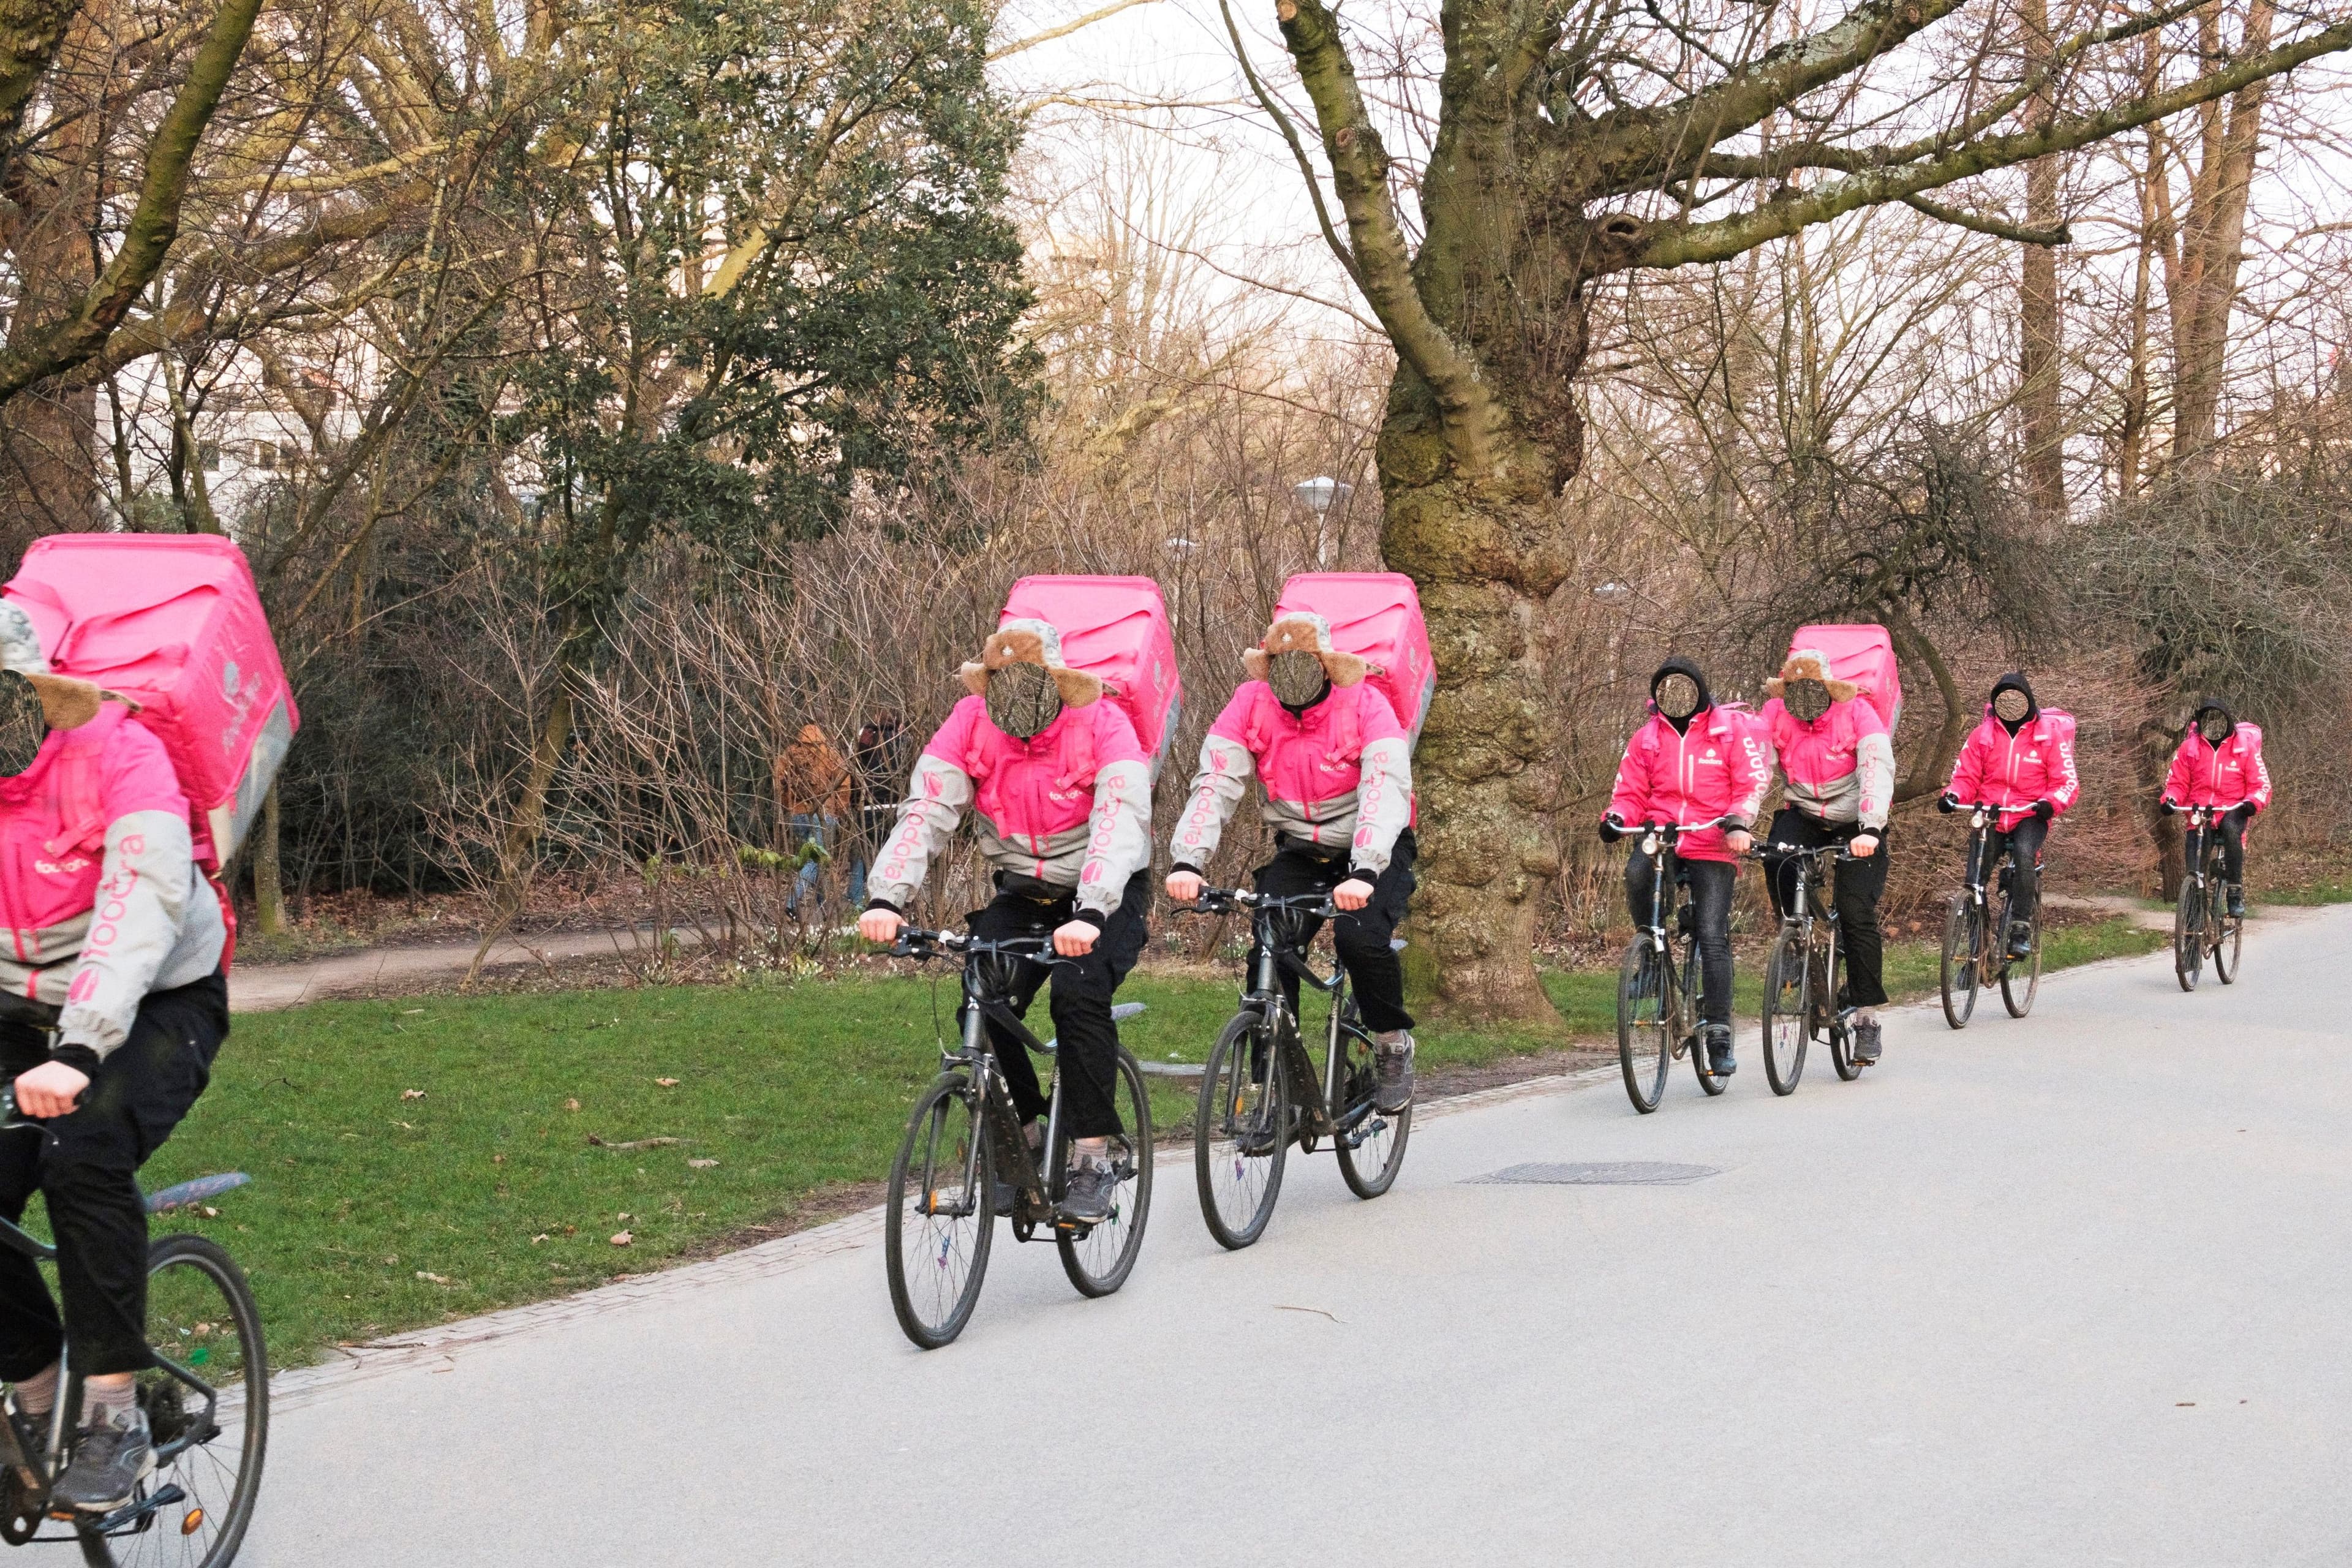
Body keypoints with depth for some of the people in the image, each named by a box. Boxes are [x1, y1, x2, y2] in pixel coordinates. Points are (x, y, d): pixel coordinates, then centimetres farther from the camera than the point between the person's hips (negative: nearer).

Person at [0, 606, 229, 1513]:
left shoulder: (117, 758, -23)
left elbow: (138, 911, -34)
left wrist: (77, 1052, -47)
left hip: (161, 1006, -5)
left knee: (82, 1150, -31)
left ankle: (116, 1418, -22)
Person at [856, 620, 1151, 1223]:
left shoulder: (1103, 725, -23)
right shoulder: (969, 725, -13)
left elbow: (1120, 822, -34)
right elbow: (926, 812, -21)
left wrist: (1090, 913, -50)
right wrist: (887, 898, -37)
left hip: (1106, 893, -4)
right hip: (1022, 893, 4)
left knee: (1078, 992, -28)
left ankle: (1092, 1160, -17)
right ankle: (1019, 1143, 5)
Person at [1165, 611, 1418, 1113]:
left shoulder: (1365, 705, -22)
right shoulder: (1251, 704, -12)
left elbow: (1386, 790, -33)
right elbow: (1215, 784, -21)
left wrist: (1364, 872, -48)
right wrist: (1187, 861, -37)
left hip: (1371, 851, -3)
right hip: (1299, 852, 3)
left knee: (1361, 938, -28)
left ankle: (1394, 1044, -2)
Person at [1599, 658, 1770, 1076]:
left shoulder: (1732, 730, 5)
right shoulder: (1647, 739, 13)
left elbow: (1754, 783, -1)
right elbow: (1630, 793, 14)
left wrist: (1738, 821, -19)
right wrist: (1616, 819, -9)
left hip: (1712, 849, -2)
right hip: (1661, 840, 2)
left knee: (1713, 937, -11)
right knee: (1637, 871, -35)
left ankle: (1719, 1034, -6)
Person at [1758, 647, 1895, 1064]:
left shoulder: (1857, 713, -21)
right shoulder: (1775, 713, -13)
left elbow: (1878, 771, -31)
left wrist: (1870, 829, -47)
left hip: (1855, 824, -2)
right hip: (1804, 814, 2)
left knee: (1857, 914, -12)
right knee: (1777, 863, -30)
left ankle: (1867, 1017, -1)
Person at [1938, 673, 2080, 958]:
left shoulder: (2049, 734, 1)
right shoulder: (1982, 734, 8)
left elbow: (2067, 781, -3)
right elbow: (1966, 776, 7)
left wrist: (2051, 803, -25)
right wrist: (1952, 795, -16)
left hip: (2030, 816, -3)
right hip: (1990, 816, 3)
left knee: (2024, 855, -33)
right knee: (1975, 874, -13)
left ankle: (2020, 930, -29)